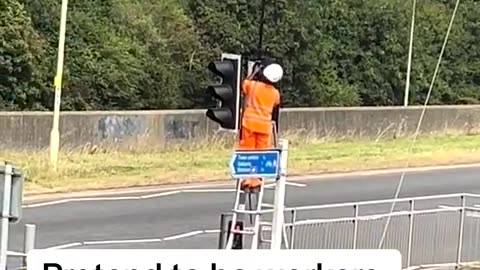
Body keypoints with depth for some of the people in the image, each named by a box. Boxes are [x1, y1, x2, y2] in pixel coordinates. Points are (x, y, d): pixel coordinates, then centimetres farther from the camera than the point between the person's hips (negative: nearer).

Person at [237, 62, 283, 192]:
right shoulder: (275, 93, 0)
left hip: (250, 122, -1)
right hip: (265, 125, 1)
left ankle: (246, 181, -2)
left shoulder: (253, 85, -7)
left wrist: (254, 72, 22)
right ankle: (256, 182, 4)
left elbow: (243, 84, 16)